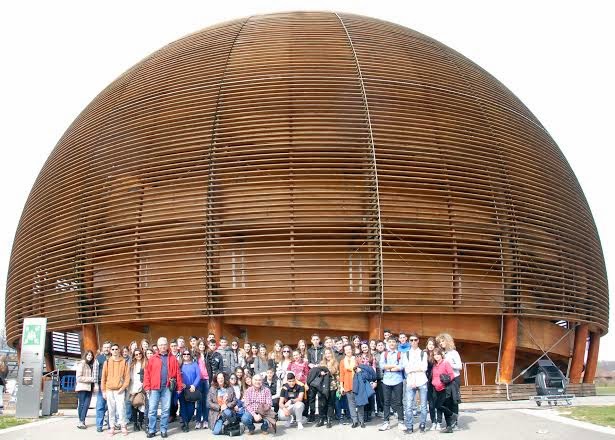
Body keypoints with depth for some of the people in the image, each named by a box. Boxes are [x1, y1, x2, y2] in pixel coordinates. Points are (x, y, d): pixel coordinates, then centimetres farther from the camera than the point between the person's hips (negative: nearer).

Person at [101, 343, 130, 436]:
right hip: (109, 390, 1)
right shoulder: (107, 362, 6)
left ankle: (123, 426, 5)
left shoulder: (124, 362, 4)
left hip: (120, 390, -1)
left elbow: (127, 376, 2)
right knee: (111, 409, 3)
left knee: (121, 408, -5)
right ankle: (112, 427, 10)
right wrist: (103, 391, 3)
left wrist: (123, 387, -9)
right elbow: (104, 377, 7)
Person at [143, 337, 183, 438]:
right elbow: (147, 373, 3)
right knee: (152, 409, 0)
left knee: (165, 410, 4)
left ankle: (163, 430, 12)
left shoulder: (172, 359, 8)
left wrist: (179, 386, 0)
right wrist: (147, 387, -5)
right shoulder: (153, 359, 6)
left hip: (167, 388, 0)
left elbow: (177, 373, 5)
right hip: (154, 388, 0)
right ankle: (152, 430, 8)